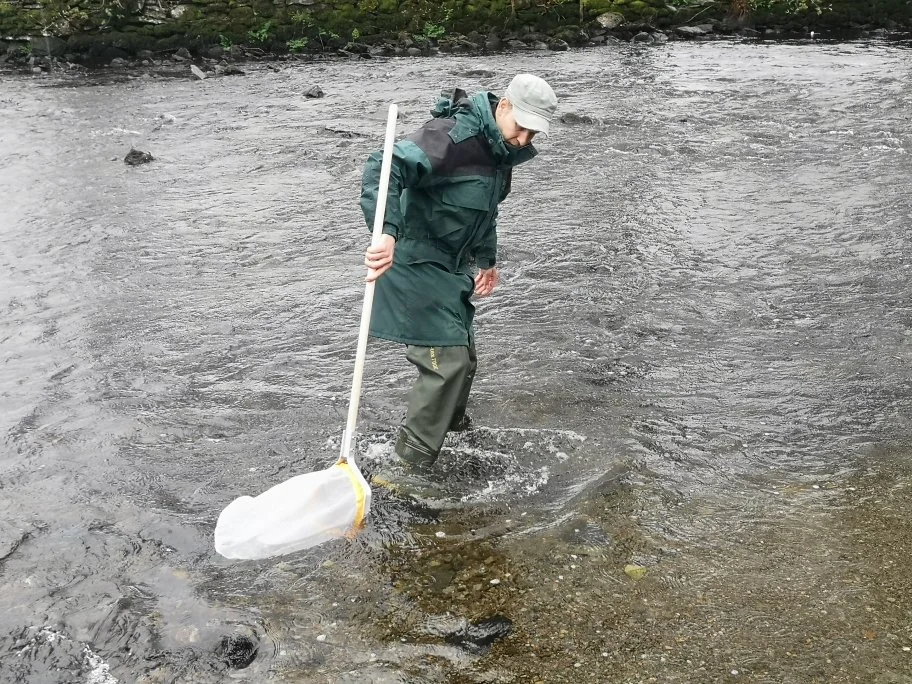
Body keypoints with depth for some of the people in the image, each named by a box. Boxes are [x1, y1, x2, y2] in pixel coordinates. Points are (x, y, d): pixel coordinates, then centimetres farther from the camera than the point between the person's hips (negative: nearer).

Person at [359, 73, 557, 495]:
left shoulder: (501, 151, 8)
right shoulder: (453, 135, -23)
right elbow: (384, 168, -35)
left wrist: (486, 261, 18)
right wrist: (387, 233, -49)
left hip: (451, 270, 10)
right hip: (417, 265, -10)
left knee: (463, 359, 19)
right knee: (446, 360, -14)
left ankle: (449, 432, 42)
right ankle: (409, 466, -5)